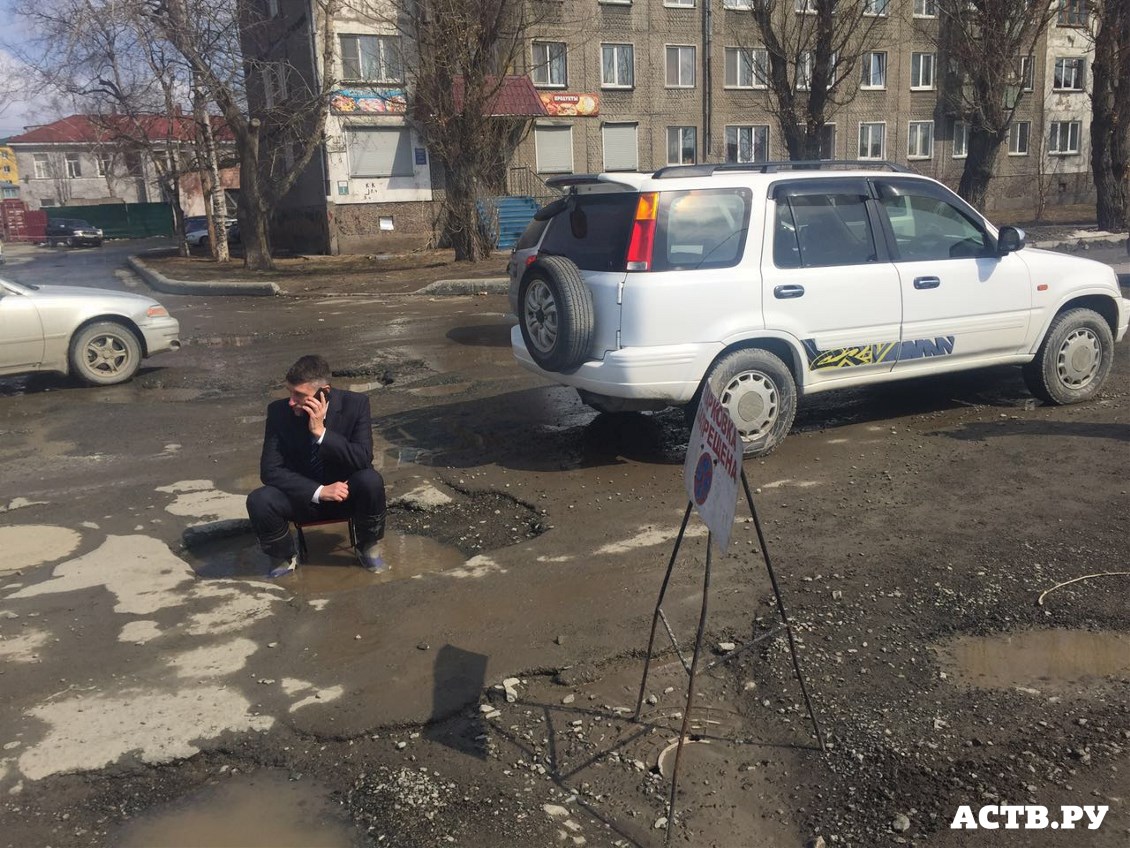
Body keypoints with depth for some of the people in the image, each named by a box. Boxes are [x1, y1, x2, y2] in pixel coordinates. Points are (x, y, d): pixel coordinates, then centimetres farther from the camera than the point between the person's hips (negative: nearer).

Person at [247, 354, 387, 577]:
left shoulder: (355, 404, -17)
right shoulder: (279, 411, -15)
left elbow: (364, 460, -23)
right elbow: (270, 470, -16)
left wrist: (322, 432, -34)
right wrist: (318, 491, -28)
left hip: (347, 492, -1)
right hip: (303, 495, 1)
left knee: (371, 480, -33)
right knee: (258, 501, -27)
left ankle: (368, 548, -3)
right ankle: (284, 557, 4)